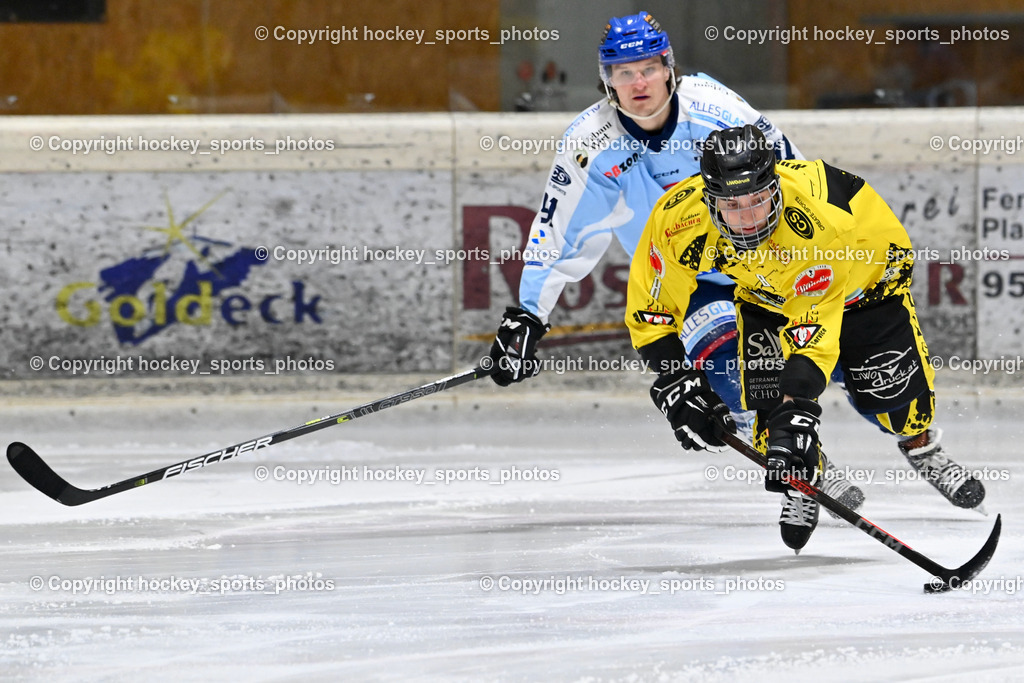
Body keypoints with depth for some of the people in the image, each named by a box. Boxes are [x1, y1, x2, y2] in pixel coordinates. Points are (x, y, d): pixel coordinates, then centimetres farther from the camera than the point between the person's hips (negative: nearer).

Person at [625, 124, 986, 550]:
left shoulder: (813, 217, -44)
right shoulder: (677, 219, -32)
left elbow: (813, 328, -40)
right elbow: (650, 309, -16)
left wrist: (796, 407, -45)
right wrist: (675, 382, -24)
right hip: (764, 290, 3)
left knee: (888, 385, -9)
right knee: (770, 395, -13)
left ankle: (921, 447, 24)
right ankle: (801, 484, 15)